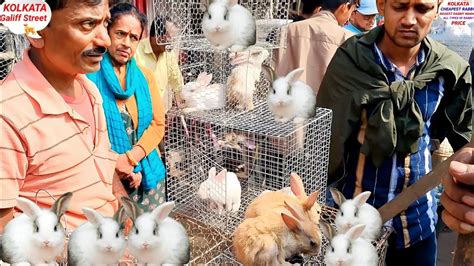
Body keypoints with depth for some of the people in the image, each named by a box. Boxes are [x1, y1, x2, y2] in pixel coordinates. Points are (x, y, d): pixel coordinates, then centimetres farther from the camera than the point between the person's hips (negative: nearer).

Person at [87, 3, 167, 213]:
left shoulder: (144, 76, 5)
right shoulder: (89, 76, -8)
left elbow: (158, 123, 2)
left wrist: (130, 158, -12)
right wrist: (115, 166, -15)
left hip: (148, 175, 4)